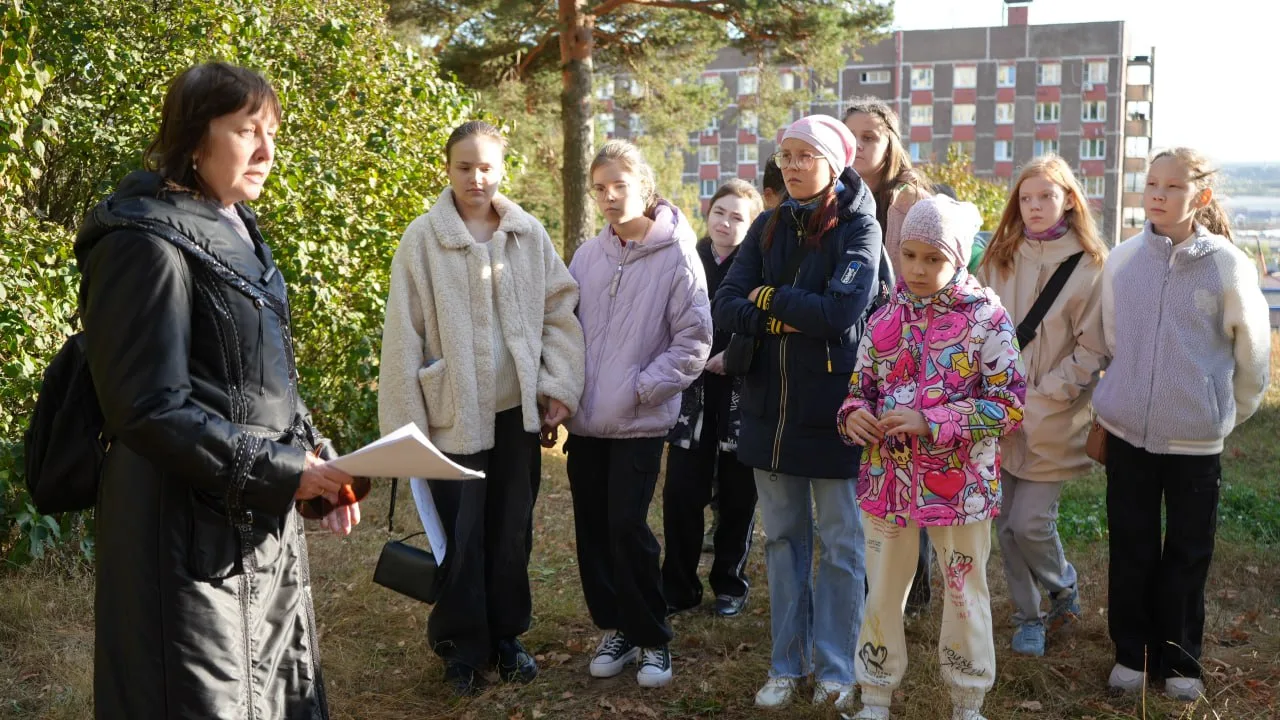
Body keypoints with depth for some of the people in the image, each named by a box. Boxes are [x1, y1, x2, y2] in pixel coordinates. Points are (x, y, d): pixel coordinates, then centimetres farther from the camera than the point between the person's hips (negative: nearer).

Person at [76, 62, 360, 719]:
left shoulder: (238, 234, 12)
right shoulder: (150, 243, -15)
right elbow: (150, 411, -20)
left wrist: (318, 466, 6)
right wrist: (281, 472, -21)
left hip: (265, 525, 9)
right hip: (192, 534, -9)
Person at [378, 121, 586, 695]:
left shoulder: (528, 233, 1)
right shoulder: (423, 238, -7)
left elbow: (559, 311, 6)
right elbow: (404, 336, -7)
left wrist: (559, 385, -3)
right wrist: (406, 423, -8)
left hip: (518, 409, 3)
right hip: (454, 414, -3)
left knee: (512, 532, 13)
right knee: (460, 537, 6)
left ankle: (506, 636, 31)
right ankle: (462, 649, 24)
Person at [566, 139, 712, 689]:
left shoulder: (676, 256, -8)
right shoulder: (587, 256, 5)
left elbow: (695, 340, -9)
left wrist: (642, 388, -13)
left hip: (639, 421, -5)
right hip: (585, 418, 5)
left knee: (626, 527, -7)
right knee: (592, 528, 9)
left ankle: (652, 638, 11)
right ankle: (615, 629, 26)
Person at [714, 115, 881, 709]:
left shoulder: (858, 227, -7)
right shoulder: (768, 226, 7)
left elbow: (842, 311, -22)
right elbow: (726, 307, -2)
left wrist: (768, 296, -10)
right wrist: (786, 319, -17)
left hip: (833, 408, -5)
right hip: (771, 406, 5)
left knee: (840, 543, 5)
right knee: (783, 537, 12)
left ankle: (835, 668, 18)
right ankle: (788, 662, 23)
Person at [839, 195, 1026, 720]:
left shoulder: (987, 318, -8)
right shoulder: (885, 318, 3)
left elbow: (1010, 405, -12)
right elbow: (861, 388, 11)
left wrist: (931, 423, -20)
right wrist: (854, 415, -12)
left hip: (960, 483, -3)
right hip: (888, 477, 3)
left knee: (965, 596, 12)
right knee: (881, 594, 13)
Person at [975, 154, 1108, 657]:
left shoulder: (1089, 267, -6)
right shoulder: (1000, 259, 6)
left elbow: (1093, 352, -7)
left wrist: (1041, 395, -13)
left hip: (1052, 421, -4)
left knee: (1031, 525, -6)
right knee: (1006, 526, 8)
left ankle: (1064, 586, 26)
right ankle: (1028, 619, 27)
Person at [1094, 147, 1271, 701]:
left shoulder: (1228, 265, -10)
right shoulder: (1122, 259, -3)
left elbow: (1253, 351, 0)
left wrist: (1230, 412, 9)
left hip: (1196, 438, -2)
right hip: (1126, 429, 2)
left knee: (1188, 553, 10)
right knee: (1131, 549, 12)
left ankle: (1179, 660, 27)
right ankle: (1133, 652, 28)